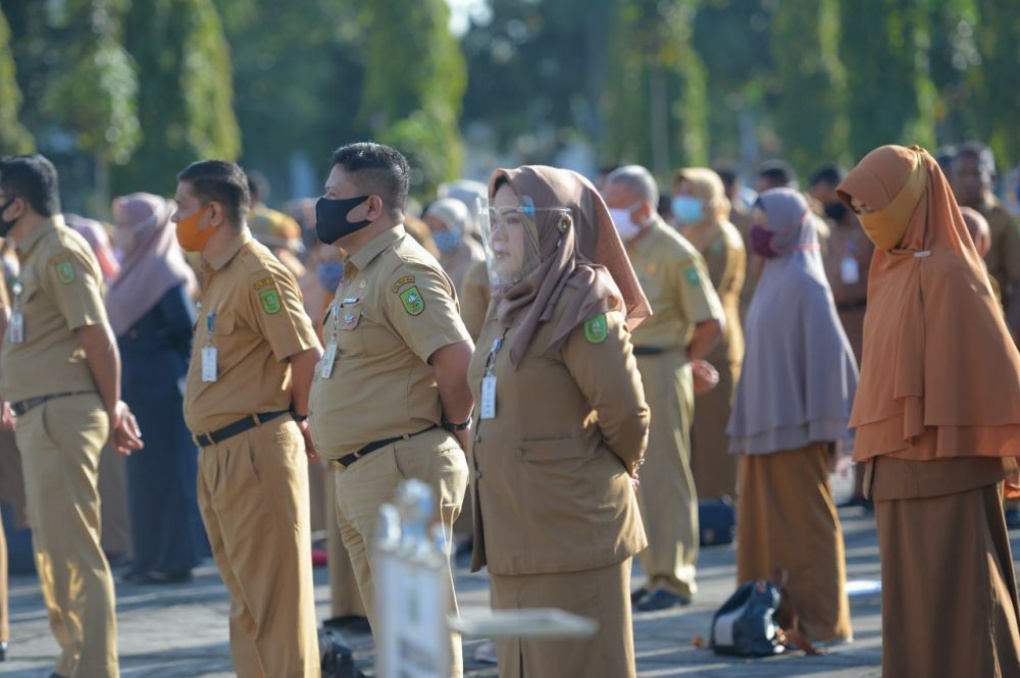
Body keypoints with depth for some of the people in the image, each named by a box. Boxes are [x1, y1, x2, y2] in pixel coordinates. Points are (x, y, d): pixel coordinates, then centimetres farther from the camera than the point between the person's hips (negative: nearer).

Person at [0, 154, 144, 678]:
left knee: (71, 547, -10)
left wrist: (111, 414, -9)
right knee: (54, 548, 16)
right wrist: (112, 409, 14)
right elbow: (93, 342, 20)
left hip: (61, 415, -11)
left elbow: (100, 341, -16)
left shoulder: (61, 252, -12)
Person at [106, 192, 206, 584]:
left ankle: (173, 559, -1)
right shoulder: (136, 270, 14)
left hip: (161, 384, -9)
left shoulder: (164, 271, -12)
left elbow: (184, 327, -19)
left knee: (164, 469, -5)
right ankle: (153, 556, 18)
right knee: (144, 471, 12)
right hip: (139, 385, 9)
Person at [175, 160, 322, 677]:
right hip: (219, 455, 10)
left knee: (274, 600, -7)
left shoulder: (259, 274, -15)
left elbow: (307, 353, -20)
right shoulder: (219, 276, 16)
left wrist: (297, 418, -6)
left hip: (255, 450, -10)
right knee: (246, 602, 16)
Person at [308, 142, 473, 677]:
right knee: (391, 628, 16)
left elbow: (458, 361, -25)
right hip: (359, 474, 11)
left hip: (401, 471, -11)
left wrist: (452, 430, -11)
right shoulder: (361, 272, 17)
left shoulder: (404, 272, -16)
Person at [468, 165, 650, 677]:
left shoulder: (582, 307, -14)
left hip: (573, 533, -9)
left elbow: (626, 413, -15)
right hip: (513, 535, 9)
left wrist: (617, 470, 2)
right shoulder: (509, 307, 13)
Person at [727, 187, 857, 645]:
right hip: (765, 422, 9)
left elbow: (825, 350, -17)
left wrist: (820, 423, -19)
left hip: (793, 423, -9)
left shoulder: (803, 282, -13)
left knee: (804, 521, -4)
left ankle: (821, 620, 1)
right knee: (763, 521, 9)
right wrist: (749, 423, 16)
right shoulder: (774, 278, 14)